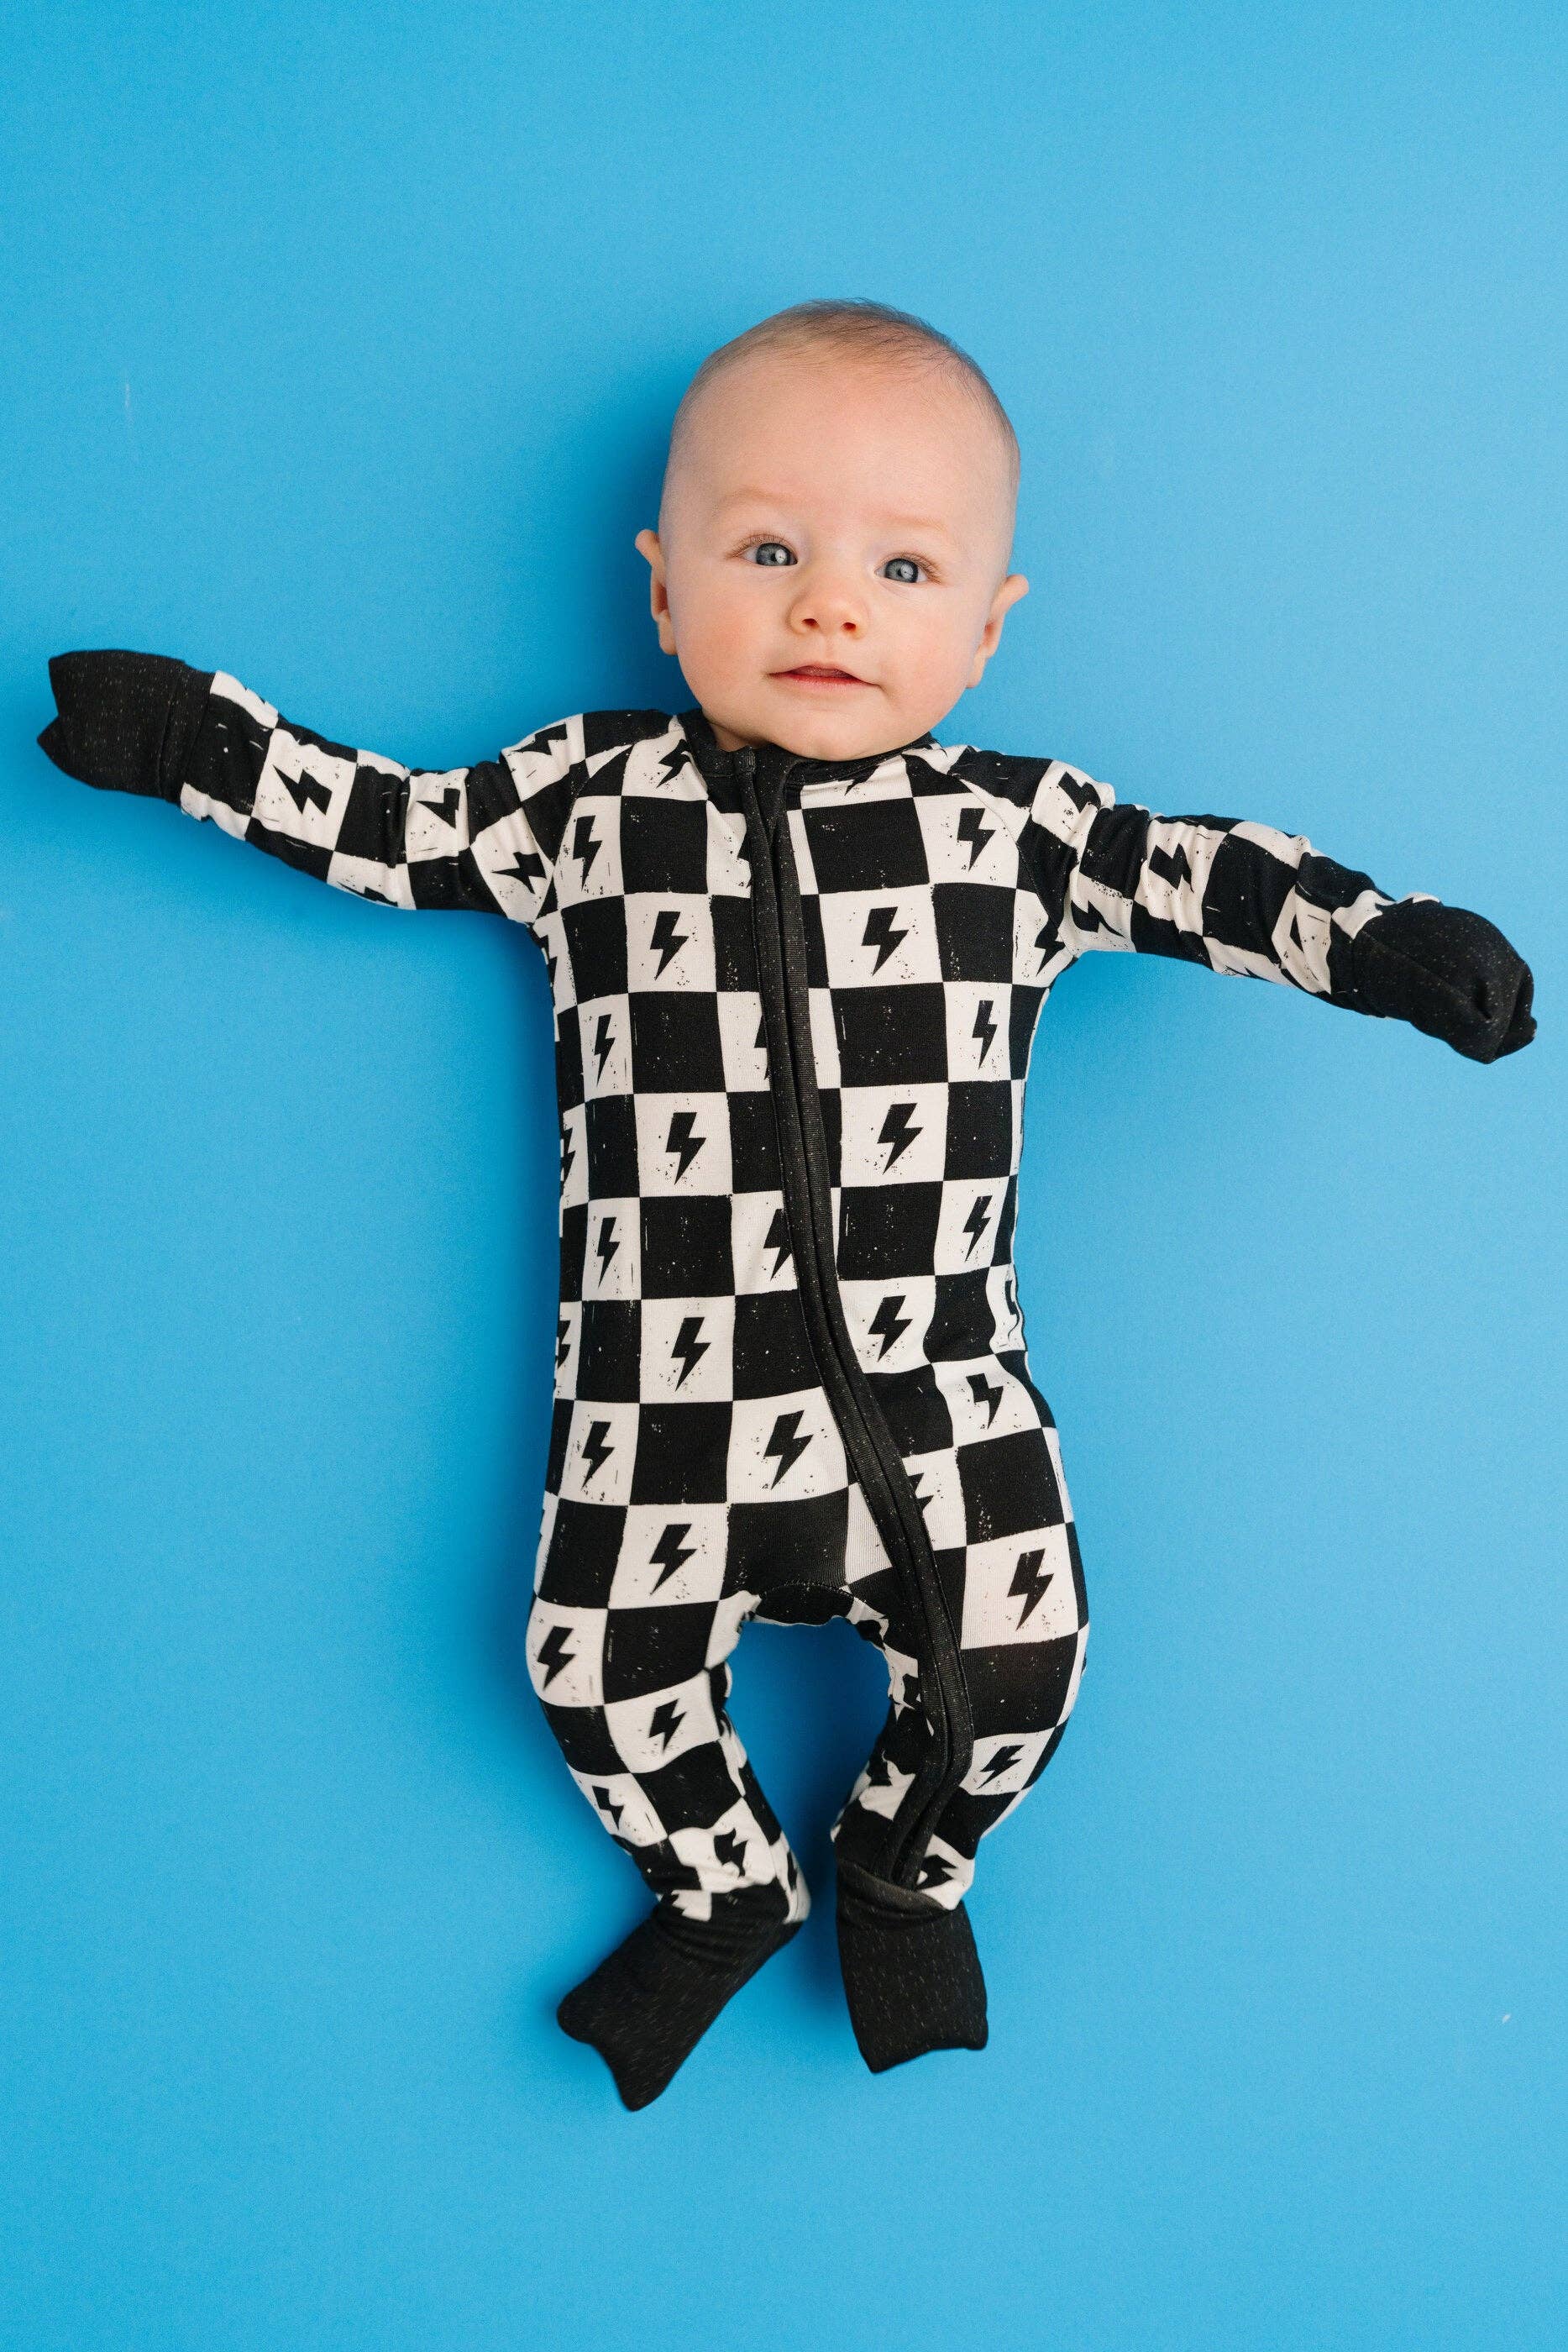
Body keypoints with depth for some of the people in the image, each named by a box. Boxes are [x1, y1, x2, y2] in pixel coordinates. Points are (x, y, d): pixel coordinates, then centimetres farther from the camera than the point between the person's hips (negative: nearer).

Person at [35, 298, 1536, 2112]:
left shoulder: (1019, 823, 2)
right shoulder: (584, 796, 4)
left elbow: (1197, 875, 2)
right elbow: (392, 830, 10)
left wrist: (1386, 939, -9)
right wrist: (193, 739, 6)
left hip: (936, 1383, 0)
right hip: (666, 1388, 1)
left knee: (1012, 1658, -3)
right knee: (601, 1673, -1)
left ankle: (904, 1875, 31)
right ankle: (725, 1890, 32)